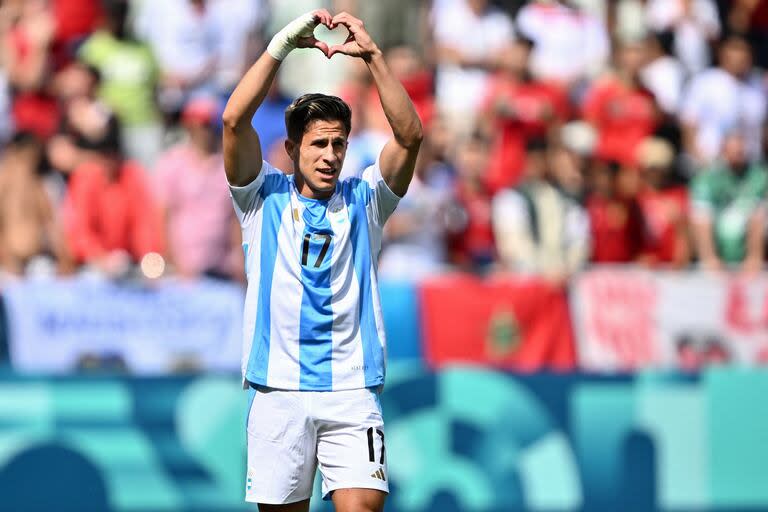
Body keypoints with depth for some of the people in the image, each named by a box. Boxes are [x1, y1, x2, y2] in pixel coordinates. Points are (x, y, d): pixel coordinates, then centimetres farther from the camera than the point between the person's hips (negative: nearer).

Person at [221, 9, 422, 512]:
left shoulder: (363, 200, 9)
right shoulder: (264, 197, 6)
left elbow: (410, 135, -6)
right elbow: (235, 120, -8)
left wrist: (373, 55, -15)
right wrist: (283, 43, -14)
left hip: (352, 392, 0)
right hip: (278, 390, 0)